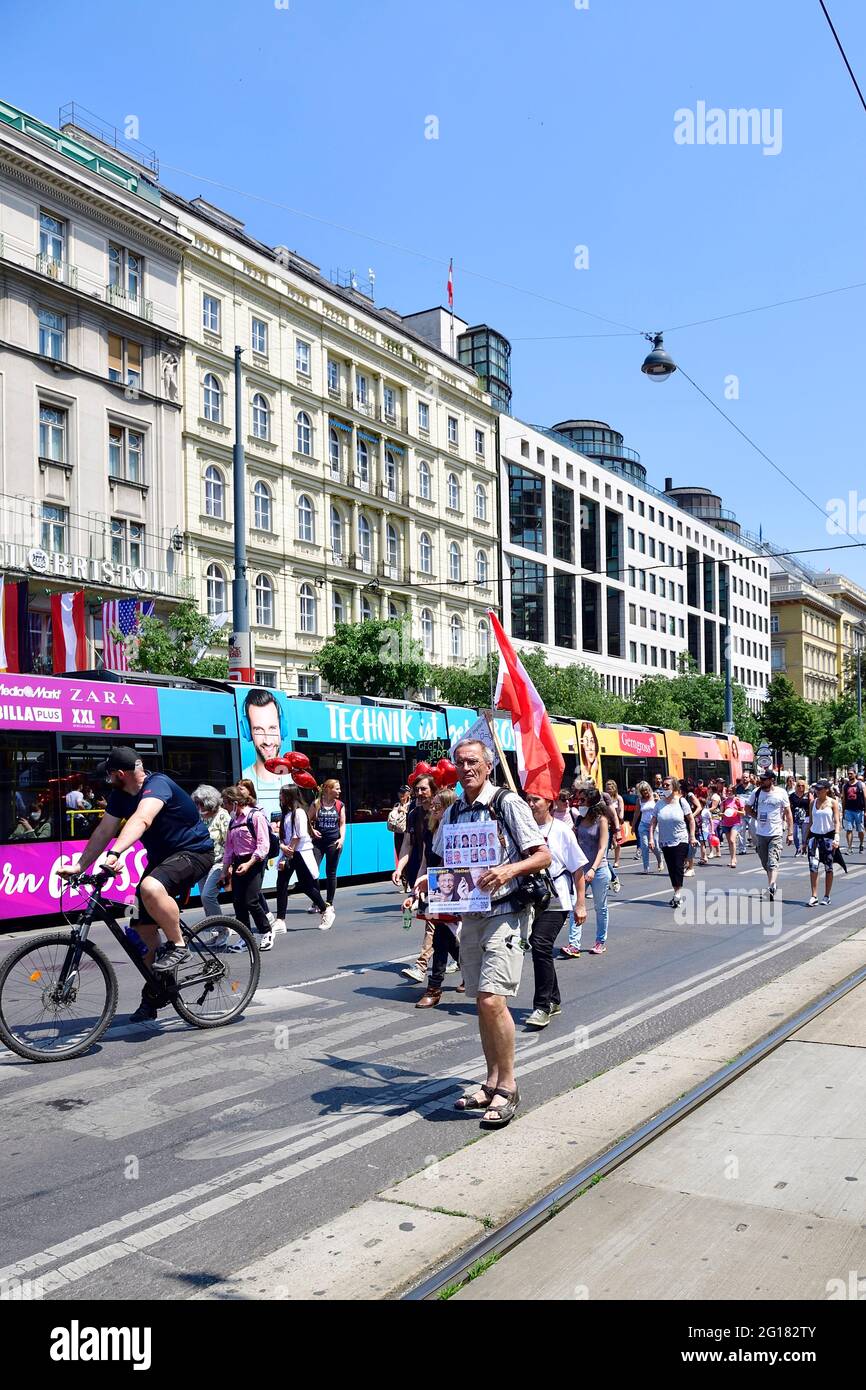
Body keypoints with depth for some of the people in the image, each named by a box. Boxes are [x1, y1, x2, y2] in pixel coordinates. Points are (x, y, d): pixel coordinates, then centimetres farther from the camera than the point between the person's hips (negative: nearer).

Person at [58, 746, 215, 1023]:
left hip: (193, 852, -9)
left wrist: (116, 853, -57)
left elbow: (142, 819, -43)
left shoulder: (157, 783, -26)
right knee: (144, 928, 6)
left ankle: (178, 946, -17)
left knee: (150, 888, -38)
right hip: (161, 856, 9)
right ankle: (154, 994, 23)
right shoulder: (121, 795, 1)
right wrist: (79, 866, -11)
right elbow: (104, 831, -1)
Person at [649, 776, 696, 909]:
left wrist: (692, 836, -5)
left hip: (681, 841, -4)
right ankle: (677, 893, 20)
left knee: (678, 867, -9)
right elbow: (653, 822, 4)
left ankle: (677, 894, -5)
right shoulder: (660, 803, 2)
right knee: (671, 868, 8)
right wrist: (651, 838, -4)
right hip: (665, 842, 4)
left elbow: (691, 819, -1)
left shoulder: (681, 801, -6)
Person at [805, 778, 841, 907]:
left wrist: (836, 837, -21)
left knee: (828, 867, 5)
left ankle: (826, 896, 14)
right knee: (813, 866, -9)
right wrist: (806, 840, 11)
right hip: (814, 836, 3)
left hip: (828, 836, -3)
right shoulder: (813, 803, 8)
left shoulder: (833, 802, -2)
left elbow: (837, 821, -8)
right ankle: (814, 896, -8)